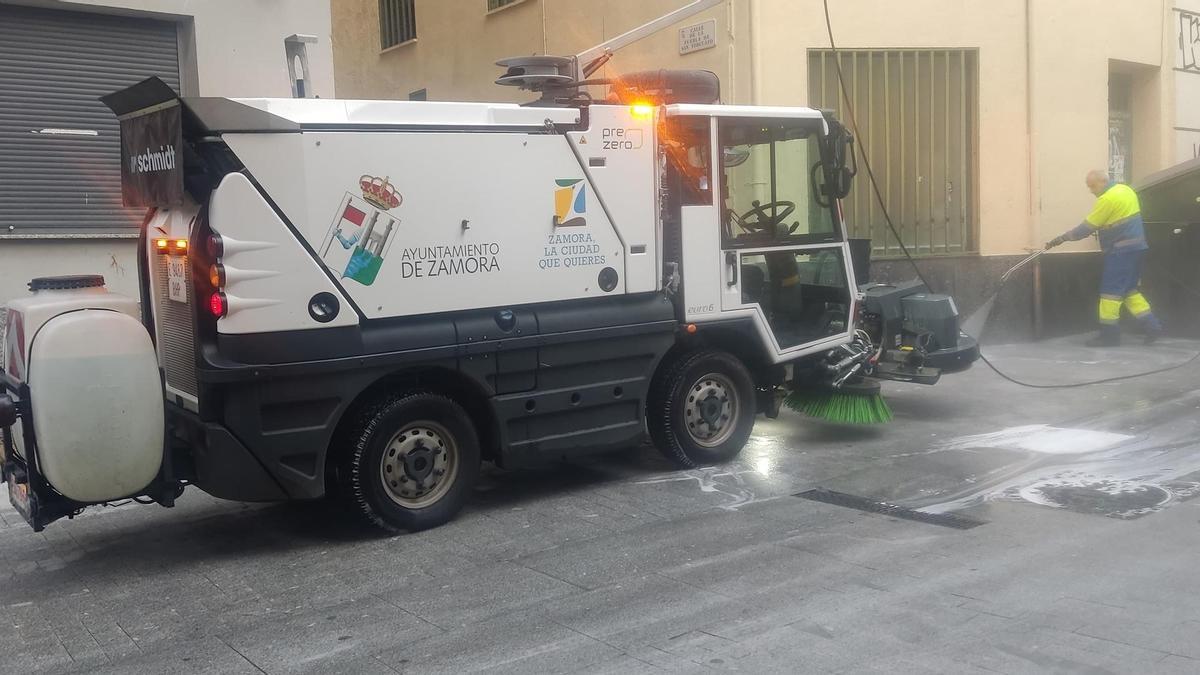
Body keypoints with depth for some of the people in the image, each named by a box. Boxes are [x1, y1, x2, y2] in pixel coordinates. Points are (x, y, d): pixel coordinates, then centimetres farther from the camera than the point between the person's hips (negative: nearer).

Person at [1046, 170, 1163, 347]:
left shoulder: (1108, 199, -18)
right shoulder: (1126, 190, 12)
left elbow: (1087, 228, -15)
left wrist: (1060, 239, -10)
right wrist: (1102, 228, 20)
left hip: (1122, 250, -10)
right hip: (1135, 246, 10)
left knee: (1110, 290, -5)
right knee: (1129, 289, 15)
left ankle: (1109, 334, -2)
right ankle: (1151, 325, 12)